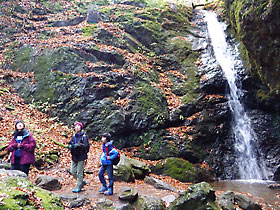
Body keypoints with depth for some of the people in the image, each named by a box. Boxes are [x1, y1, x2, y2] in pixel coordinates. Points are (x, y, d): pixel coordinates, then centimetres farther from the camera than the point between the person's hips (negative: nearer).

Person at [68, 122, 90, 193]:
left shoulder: (84, 136, -8)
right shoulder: (74, 136, 9)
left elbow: (87, 146, -16)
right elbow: (69, 143, 13)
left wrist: (79, 145, -26)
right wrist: (70, 146, -10)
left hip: (81, 157, -6)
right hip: (74, 157, 6)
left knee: (79, 172, -2)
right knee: (73, 172, 10)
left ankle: (78, 187, 10)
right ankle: (82, 182, 29)